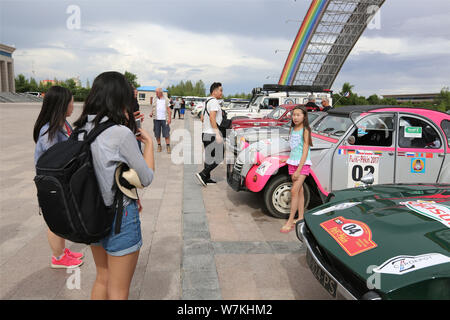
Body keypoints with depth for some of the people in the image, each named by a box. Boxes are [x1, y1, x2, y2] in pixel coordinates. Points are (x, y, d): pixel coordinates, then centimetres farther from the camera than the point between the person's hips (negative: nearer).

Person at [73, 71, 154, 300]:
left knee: (102, 279, 26)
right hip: (120, 216, -7)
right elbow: (146, 178, -13)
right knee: (118, 291, 11)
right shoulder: (121, 134, -22)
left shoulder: (83, 130, -2)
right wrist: (148, 142, -1)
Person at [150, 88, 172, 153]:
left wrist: (169, 118, -5)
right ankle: (159, 146, 17)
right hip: (156, 119, 3)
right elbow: (153, 108, 15)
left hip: (164, 119, -2)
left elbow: (169, 110, 4)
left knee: (166, 133, -4)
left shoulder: (166, 100, 5)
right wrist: (151, 113, -6)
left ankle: (168, 146, 2)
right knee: (157, 134, 5)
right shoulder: (154, 100, 11)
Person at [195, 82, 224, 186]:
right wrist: (217, 134, -24)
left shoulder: (207, 101, 18)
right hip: (212, 134, -10)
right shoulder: (214, 101, -13)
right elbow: (212, 118, -22)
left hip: (205, 133, 10)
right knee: (219, 157, -6)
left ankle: (207, 178, 18)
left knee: (208, 156, 13)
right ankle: (203, 174, -12)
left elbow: (202, 118, 22)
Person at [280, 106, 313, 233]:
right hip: (292, 162, 6)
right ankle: (300, 218, 19)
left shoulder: (305, 131, -11)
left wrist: (298, 170, -19)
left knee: (294, 191, -13)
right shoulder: (292, 129, 9)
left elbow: (305, 152, -15)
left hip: (303, 164, -6)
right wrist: (289, 160, 10)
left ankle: (290, 221, -9)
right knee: (299, 191, 12)